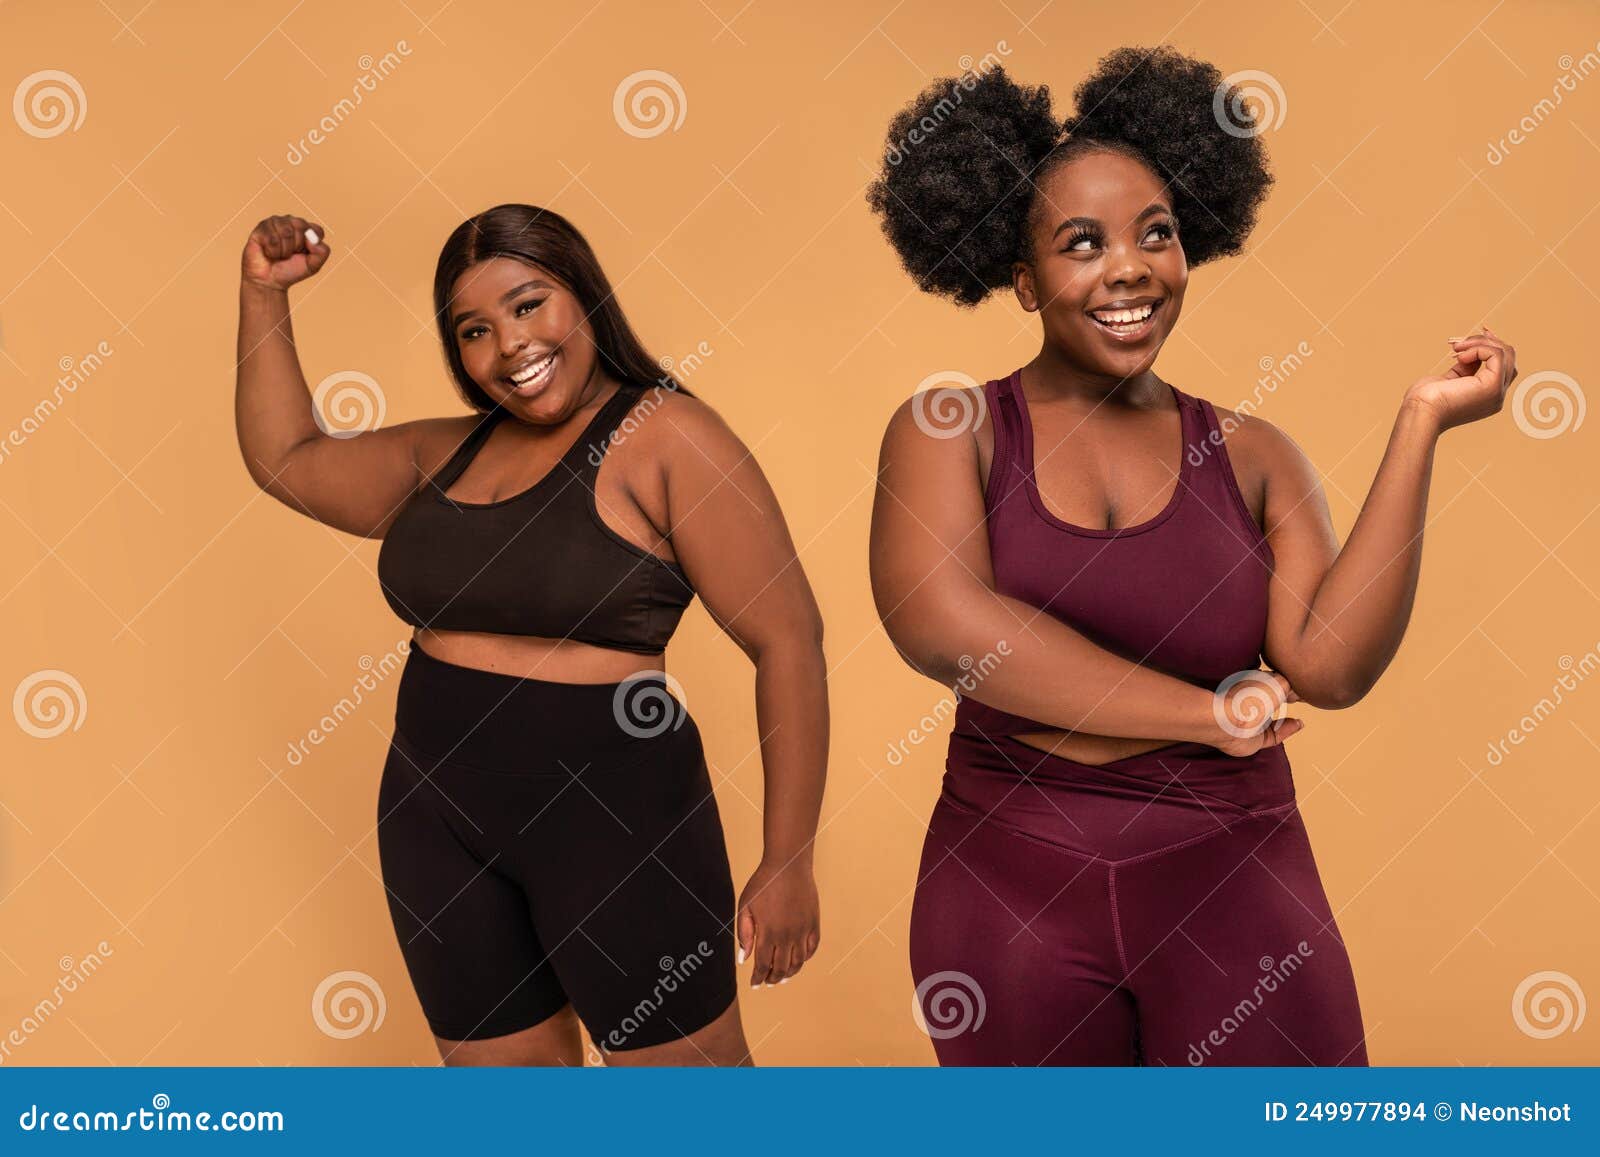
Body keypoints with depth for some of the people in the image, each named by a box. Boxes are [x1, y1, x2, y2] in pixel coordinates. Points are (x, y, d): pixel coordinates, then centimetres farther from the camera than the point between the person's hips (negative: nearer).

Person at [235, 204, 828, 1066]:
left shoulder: (664, 434, -12)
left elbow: (788, 641, -14)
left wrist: (788, 863, -14)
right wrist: (263, 291, 14)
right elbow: (283, 460, 22)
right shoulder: (448, 453, 9)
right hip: (435, 817, 7)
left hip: (611, 811, -6)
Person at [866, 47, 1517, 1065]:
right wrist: (1210, 715, -16)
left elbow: (1330, 665, -10)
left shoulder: (1251, 455, 2)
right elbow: (937, 619, -22)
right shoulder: (948, 429, -4)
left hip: (1234, 884, 1)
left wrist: (1420, 427, -13)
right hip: (1010, 887, -1)